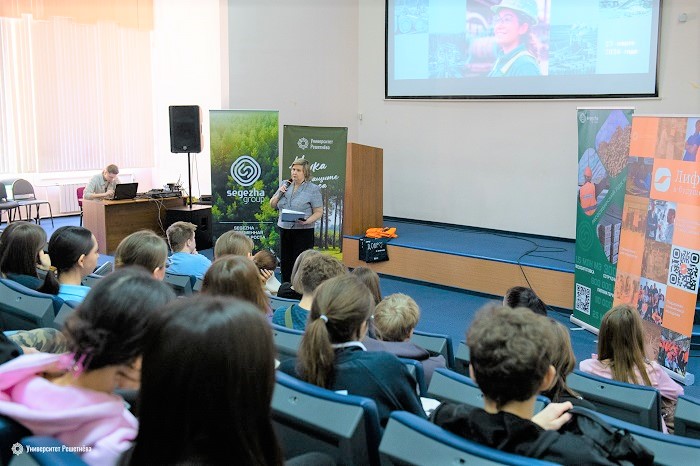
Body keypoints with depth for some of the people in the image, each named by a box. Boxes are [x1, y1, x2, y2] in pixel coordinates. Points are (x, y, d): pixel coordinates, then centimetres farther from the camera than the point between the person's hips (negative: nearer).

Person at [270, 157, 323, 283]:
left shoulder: (313, 189, -4)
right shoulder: (285, 185, 10)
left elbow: (318, 212, -6)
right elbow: (272, 205, 15)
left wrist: (307, 221, -23)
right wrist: (279, 193, -3)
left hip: (303, 231, -5)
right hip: (284, 230, 5)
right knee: (285, 263, 8)